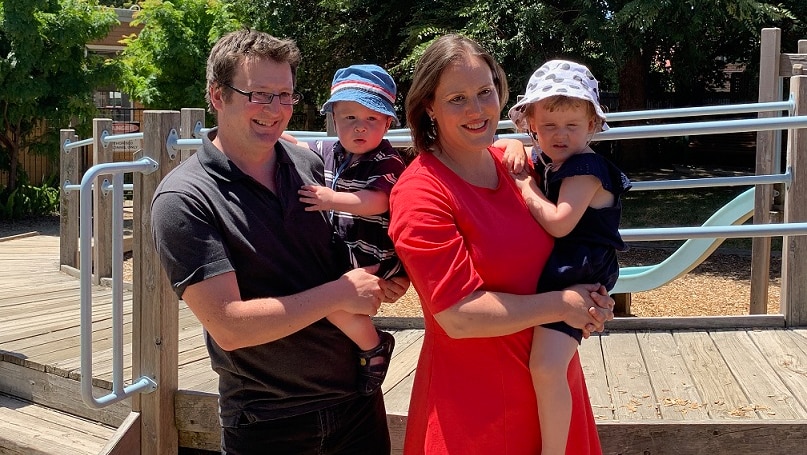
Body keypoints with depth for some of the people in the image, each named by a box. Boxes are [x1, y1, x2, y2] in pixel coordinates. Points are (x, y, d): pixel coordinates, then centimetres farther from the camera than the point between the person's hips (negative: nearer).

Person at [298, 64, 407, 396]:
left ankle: (374, 347, -3)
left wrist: (332, 199, -33)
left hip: (374, 256, -9)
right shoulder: (328, 152, 9)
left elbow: (377, 201, -29)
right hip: (338, 250, 9)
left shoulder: (387, 162, -13)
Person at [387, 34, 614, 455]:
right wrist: (562, 305, -15)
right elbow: (460, 316, -23)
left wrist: (588, 295, -3)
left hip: (550, 378, 6)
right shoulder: (420, 194, -19)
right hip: (476, 400, -6)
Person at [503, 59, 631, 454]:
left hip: (576, 278, -10)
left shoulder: (584, 169, -14)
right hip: (550, 269, 10)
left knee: (546, 367, -21)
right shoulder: (546, 161, 11)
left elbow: (559, 223, -26)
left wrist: (525, 185, -15)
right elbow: (506, 151, 27)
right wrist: (515, 152, 3)